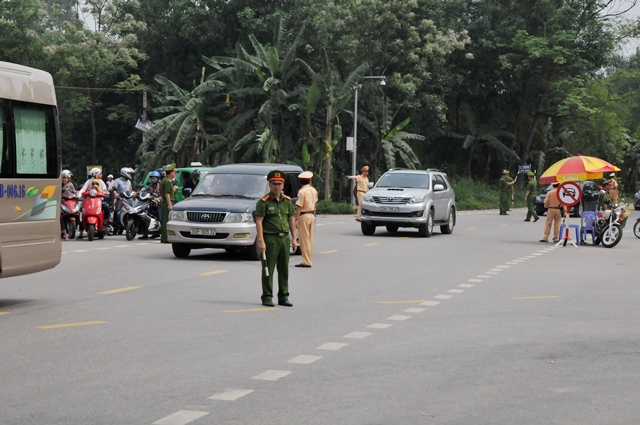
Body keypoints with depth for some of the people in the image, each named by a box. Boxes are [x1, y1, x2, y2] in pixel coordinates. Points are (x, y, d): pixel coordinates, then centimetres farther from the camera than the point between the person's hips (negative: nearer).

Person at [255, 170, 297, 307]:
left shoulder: (287, 201, 11)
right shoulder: (263, 202, -6)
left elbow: (291, 219, 15)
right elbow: (259, 221, -10)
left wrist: (294, 238, 10)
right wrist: (261, 241, -17)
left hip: (284, 238, 5)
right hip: (270, 238, -5)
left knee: (284, 270, 10)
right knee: (268, 270, -1)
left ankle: (283, 297, 18)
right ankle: (267, 297, 6)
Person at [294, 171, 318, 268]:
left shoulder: (302, 191, -16)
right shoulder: (313, 190, 6)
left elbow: (299, 207, -19)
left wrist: (296, 218, -17)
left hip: (304, 216, -8)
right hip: (311, 215, 8)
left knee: (304, 239, -5)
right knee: (310, 238, 12)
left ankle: (306, 261, -7)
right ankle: (308, 259, 17)